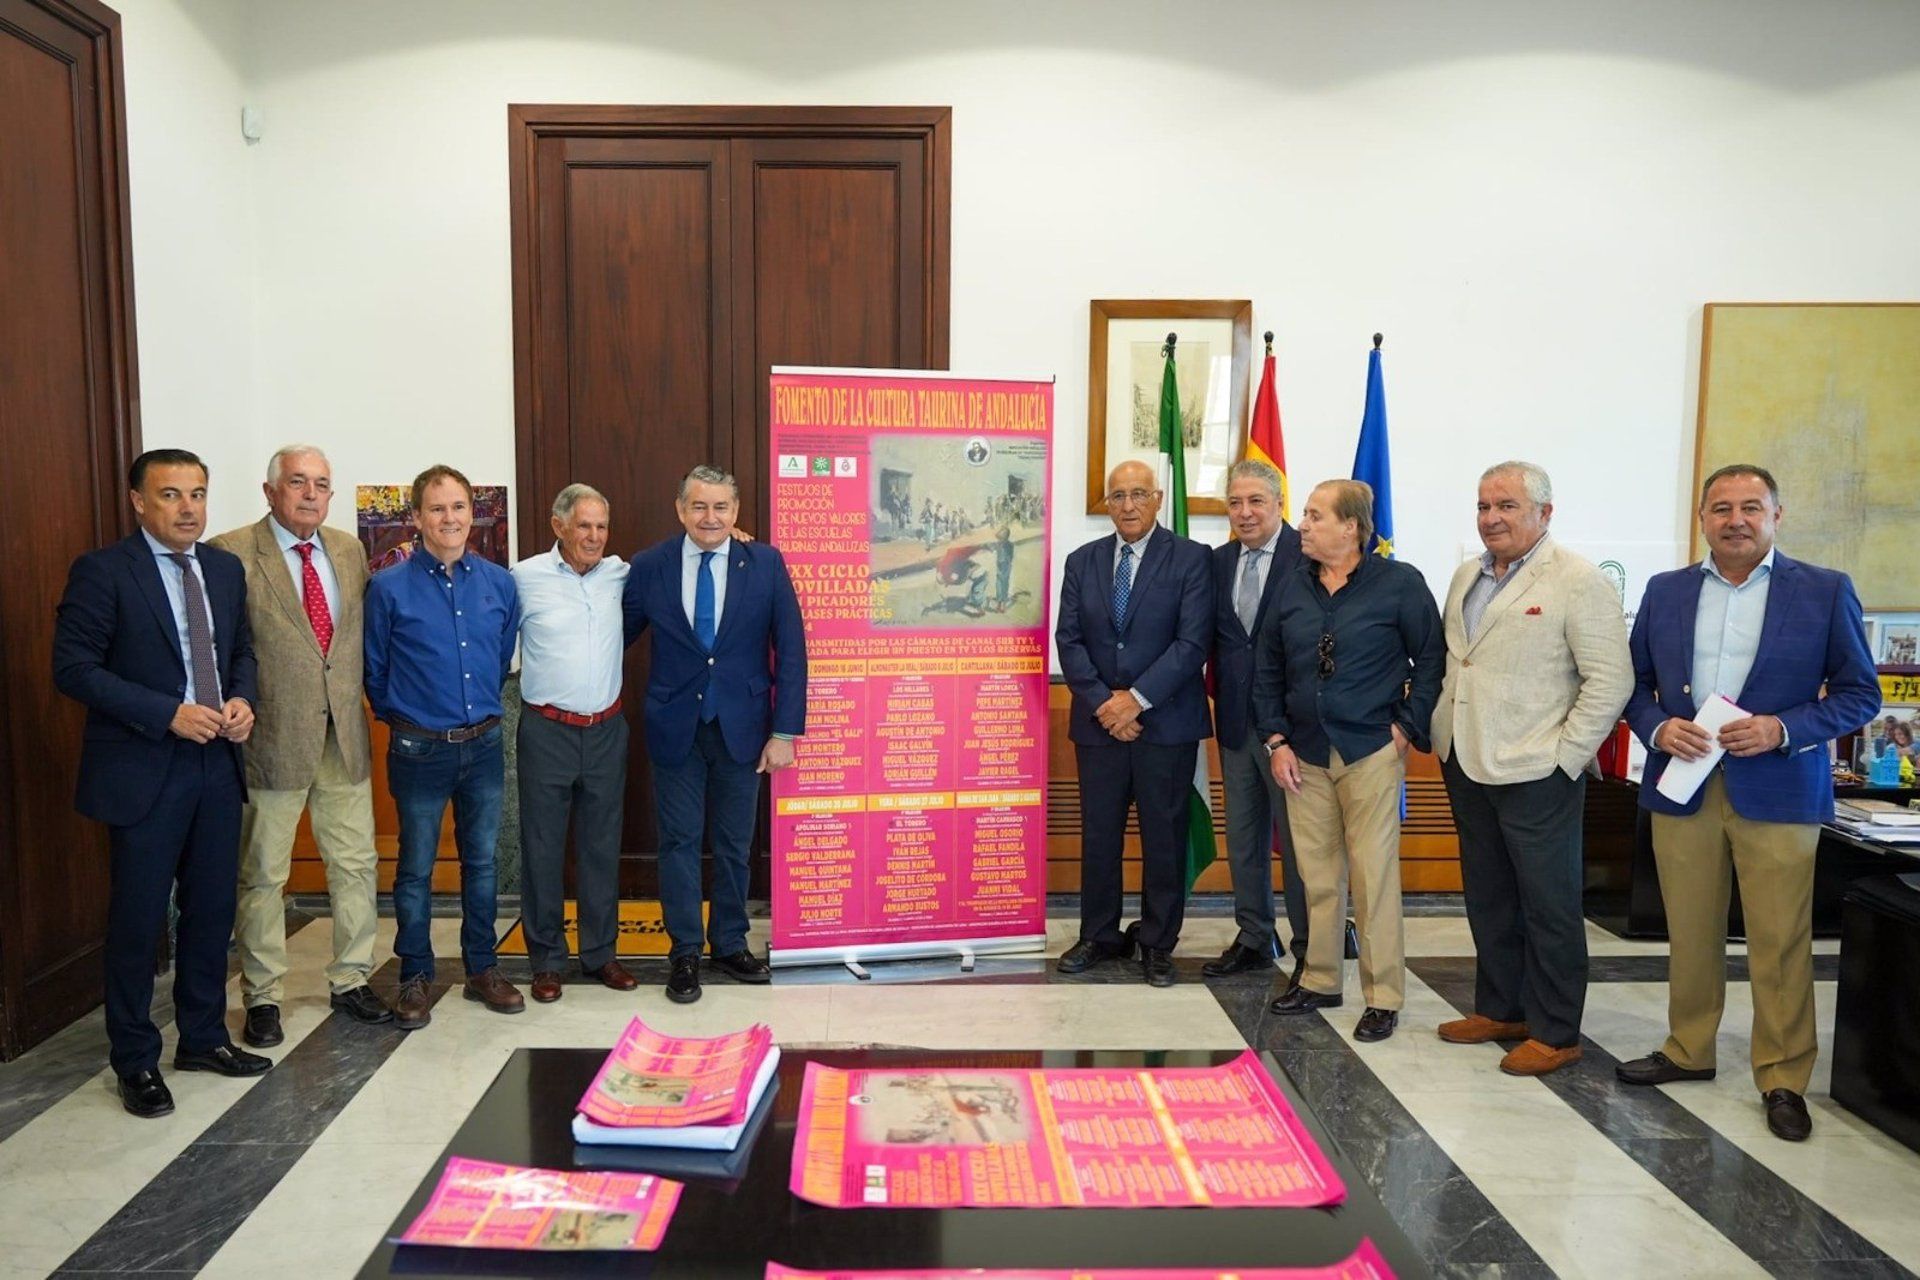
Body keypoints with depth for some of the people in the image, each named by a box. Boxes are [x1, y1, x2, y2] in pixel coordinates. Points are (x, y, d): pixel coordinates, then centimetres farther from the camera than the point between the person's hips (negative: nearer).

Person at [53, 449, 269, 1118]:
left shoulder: (226, 569, 8)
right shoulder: (102, 572, -10)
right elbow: (74, 668, -13)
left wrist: (243, 699, -4)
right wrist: (168, 713, -20)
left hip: (216, 766, 6)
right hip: (144, 770, -5)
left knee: (212, 911, 14)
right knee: (138, 920, 5)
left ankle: (204, 1038, 30)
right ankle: (135, 1061, 21)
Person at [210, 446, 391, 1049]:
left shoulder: (350, 551, 9)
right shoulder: (232, 553, -8)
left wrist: (362, 699, 8)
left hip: (345, 735, 5)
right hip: (273, 740, -5)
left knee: (356, 863, 11)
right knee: (263, 875, 8)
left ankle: (350, 981, 27)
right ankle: (263, 996, 23)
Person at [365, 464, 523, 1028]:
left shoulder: (499, 583, 1)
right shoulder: (389, 587, -8)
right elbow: (374, 671, 1)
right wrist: (402, 718, 8)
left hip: (484, 744, 3)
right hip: (420, 750, -3)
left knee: (482, 861, 13)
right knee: (416, 869, 8)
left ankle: (482, 969, 27)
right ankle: (415, 977, 22)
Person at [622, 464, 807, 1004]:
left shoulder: (765, 563, -5)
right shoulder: (649, 567, -3)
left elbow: (790, 650, -5)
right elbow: (621, 636, 7)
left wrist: (784, 731, -8)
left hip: (741, 728, 0)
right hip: (675, 729, 0)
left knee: (734, 843, 11)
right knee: (679, 841, 7)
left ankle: (730, 944, 28)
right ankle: (685, 952, 21)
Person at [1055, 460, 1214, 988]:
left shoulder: (1191, 559, -3)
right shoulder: (1082, 561, 9)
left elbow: (1192, 642, -10)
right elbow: (1068, 640, 3)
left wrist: (1136, 699, -15)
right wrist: (1102, 703, -9)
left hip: (1167, 722, -3)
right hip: (1098, 721, 3)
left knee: (1164, 837, 6)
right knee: (1098, 834, 9)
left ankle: (1157, 944, 19)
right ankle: (1100, 936, 24)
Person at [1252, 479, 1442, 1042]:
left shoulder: (1399, 582, -5)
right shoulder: (1291, 587, 5)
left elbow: (1432, 659, -2)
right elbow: (1267, 668, 10)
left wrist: (1407, 727, -8)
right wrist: (1276, 740, 3)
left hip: (1370, 752, -4)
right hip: (1304, 755, 4)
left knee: (1373, 877, 0)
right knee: (1317, 877, 11)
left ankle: (1383, 997, 12)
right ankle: (1320, 980, 25)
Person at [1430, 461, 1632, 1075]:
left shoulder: (1579, 582, -11)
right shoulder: (1467, 577, 12)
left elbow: (1610, 682, -13)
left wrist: (1564, 756, -14)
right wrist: (1443, 736, 9)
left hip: (1536, 774, -7)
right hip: (1467, 767, 7)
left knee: (1549, 907, 5)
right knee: (1487, 898, 17)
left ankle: (1554, 1033, 17)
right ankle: (1499, 1008, 32)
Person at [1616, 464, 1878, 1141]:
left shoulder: (1826, 591, 0)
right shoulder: (1665, 591, 8)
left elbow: (1859, 693, 0)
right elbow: (1635, 683, 11)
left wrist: (1782, 729, -15)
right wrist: (1658, 727, -9)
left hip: (1778, 793, -2)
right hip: (1683, 788, 3)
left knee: (1781, 945, 3)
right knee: (1690, 934, 12)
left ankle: (1783, 1079, 17)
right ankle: (1688, 1051, 28)